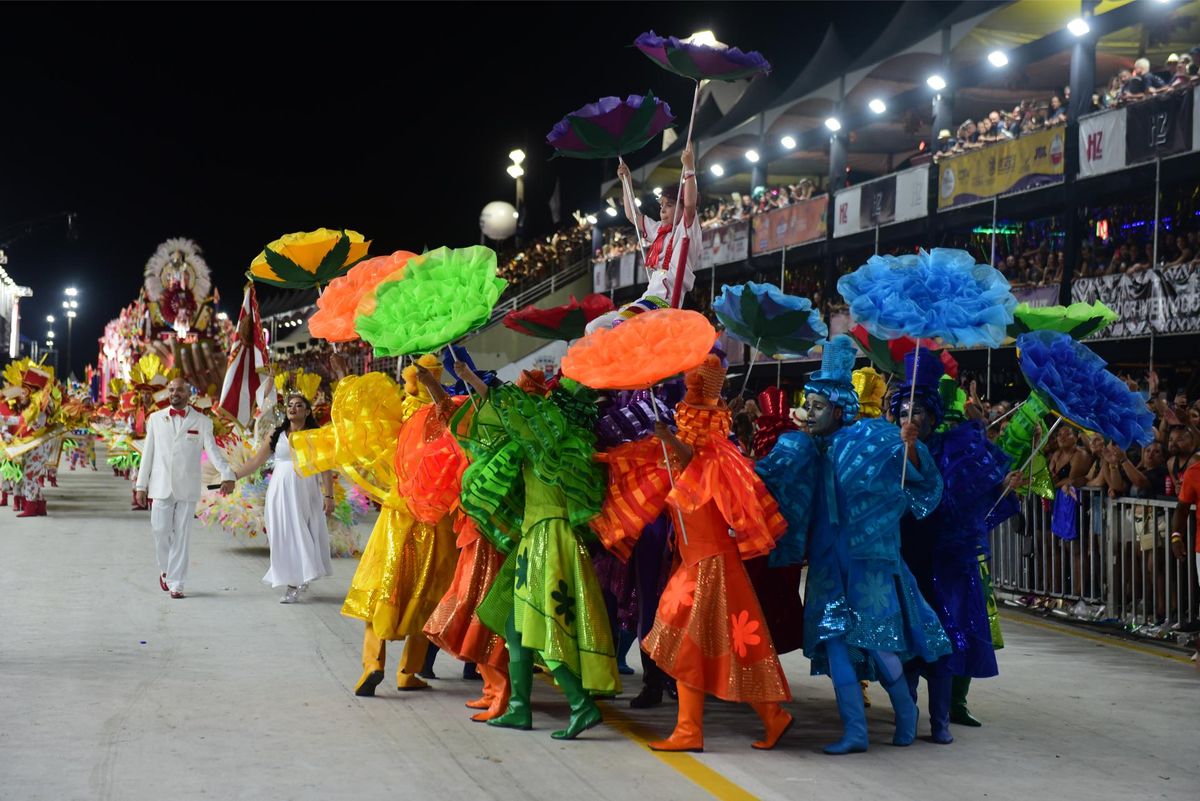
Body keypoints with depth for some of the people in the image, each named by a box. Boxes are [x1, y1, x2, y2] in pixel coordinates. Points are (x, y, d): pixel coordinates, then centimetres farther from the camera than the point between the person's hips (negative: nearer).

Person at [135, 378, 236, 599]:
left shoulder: (202, 422, 4)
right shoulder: (155, 419, 11)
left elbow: (212, 450, -6)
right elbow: (148, 454, 12)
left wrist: (227, 475, -21)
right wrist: (141, 485, 8)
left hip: (187, 489, -1)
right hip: (161, 487, 1)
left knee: (181, 535, -1)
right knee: (161, 531, -3)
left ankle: (175, 584, 4)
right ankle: (165, 570, 23)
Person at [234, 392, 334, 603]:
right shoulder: (276, 436, 8)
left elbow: (326, 468, 0)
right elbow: (255, 461, 10)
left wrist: (329, 496, -8)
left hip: (305, 492, -1)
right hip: (280, 491, 1)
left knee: (303, 535, -4)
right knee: (284, 537, -1)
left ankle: (302, 577, 7)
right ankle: (291, 584, 2)